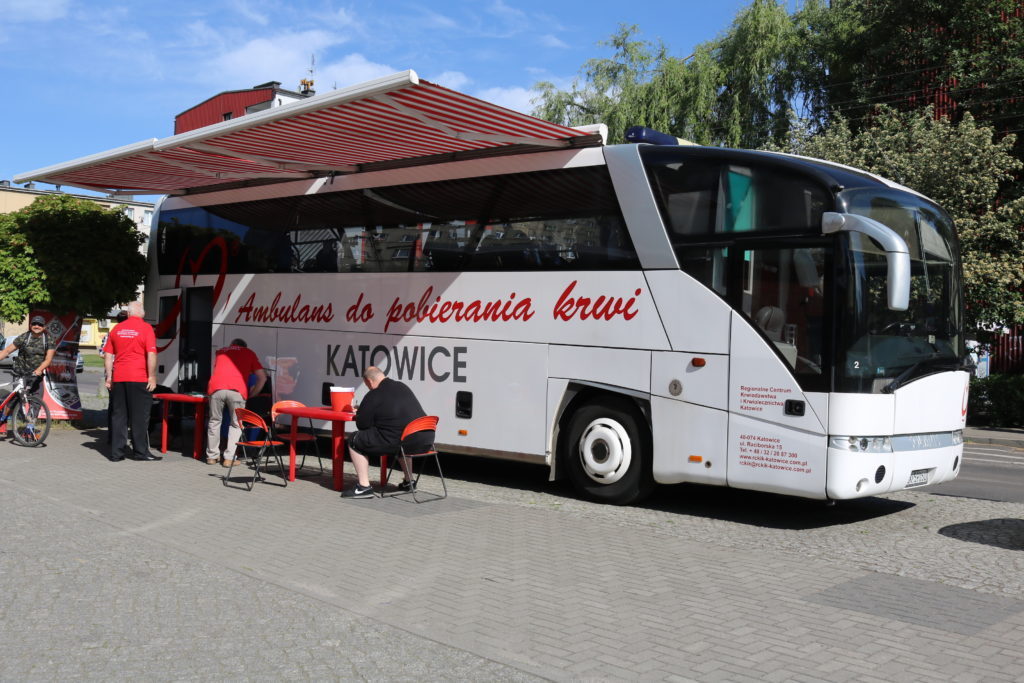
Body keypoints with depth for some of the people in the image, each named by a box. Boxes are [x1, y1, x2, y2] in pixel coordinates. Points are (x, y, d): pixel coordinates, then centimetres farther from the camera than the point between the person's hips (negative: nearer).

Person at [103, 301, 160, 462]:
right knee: (139, 416, 1)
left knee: (118, 415, 8)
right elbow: (151, 355, -12)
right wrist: (152, 377, -7)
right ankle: (141, 452, 4)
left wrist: (109, 377, 15)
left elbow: (107, 355, 11)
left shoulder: (117, 329, 10)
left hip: (118, 378, 5)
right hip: (139, 379, -4)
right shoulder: (146, 328, -4)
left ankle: (116, 452, 9)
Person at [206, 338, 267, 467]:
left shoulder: (221, 351, 32)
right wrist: (253, 394, 27)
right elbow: (262, 377, 18)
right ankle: (229, 458, 5)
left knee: (214, 421, 18)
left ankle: (212, 456, 22)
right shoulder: (249, 353, 25)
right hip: (237, 390, -2)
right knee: (236, 424, 12)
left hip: (216, 388, 2)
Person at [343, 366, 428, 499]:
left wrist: (360, 413, 21)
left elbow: (362, 425, -1)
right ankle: (409, 482, 42)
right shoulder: (403, 387, 18)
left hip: (397, 443, -8)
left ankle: (364, 487, 6)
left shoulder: (373, 396, -5)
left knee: (355, 441, 10)